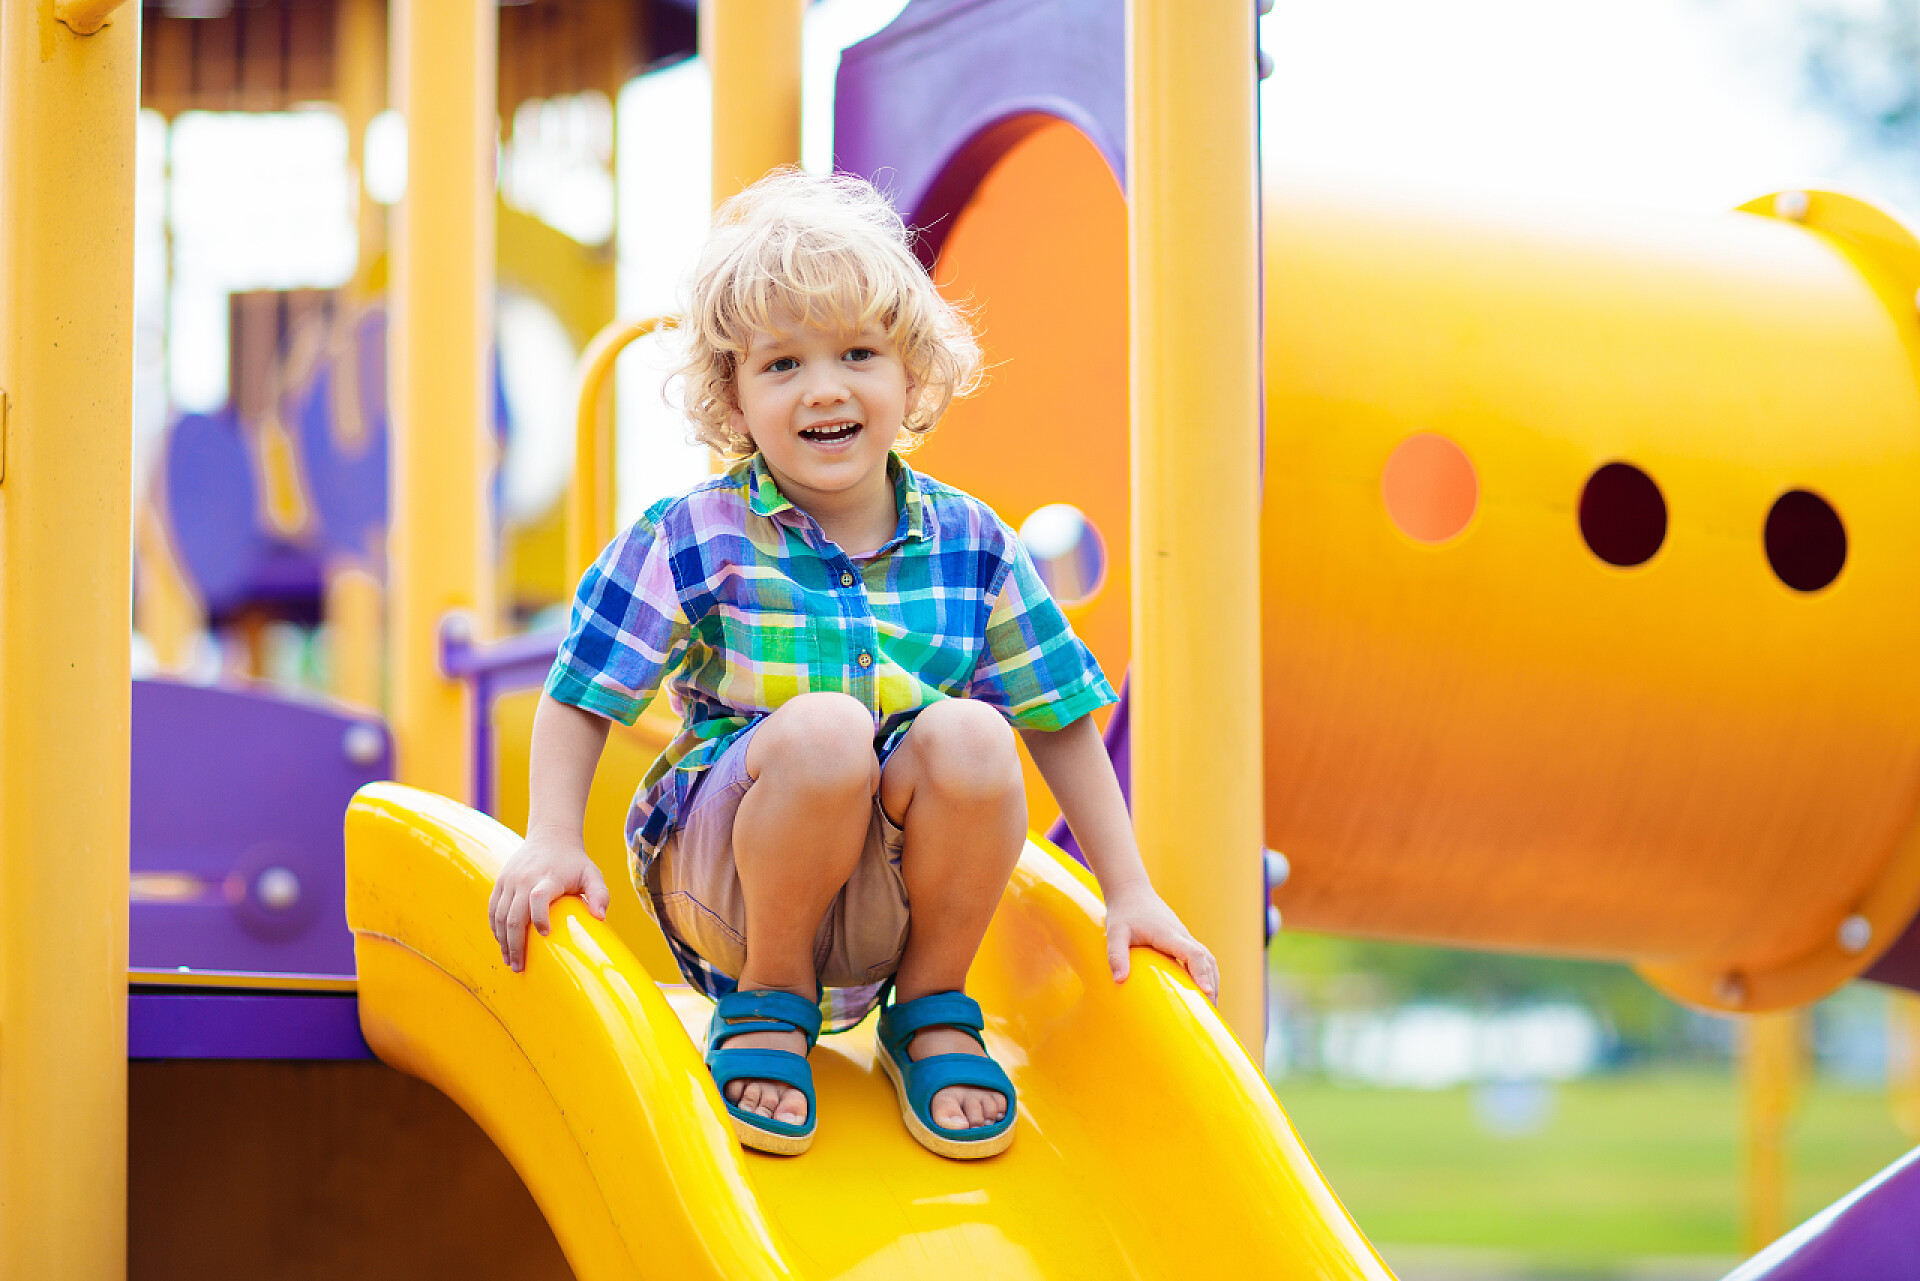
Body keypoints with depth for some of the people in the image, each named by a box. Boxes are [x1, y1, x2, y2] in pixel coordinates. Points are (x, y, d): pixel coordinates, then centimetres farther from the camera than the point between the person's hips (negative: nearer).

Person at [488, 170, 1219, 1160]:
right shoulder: (692, 541, -6)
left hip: (888, 907, 3)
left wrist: (1129, 891, 6)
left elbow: (1059, 718, 8)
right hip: (723, 891, -2)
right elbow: (579, 698, -1)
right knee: (824, 727, -33)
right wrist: (551, 842, -15)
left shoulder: (970, 546, 2)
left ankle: (931, 1012, -3)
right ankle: (767, 1004, -7)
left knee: (968, 735, -28)